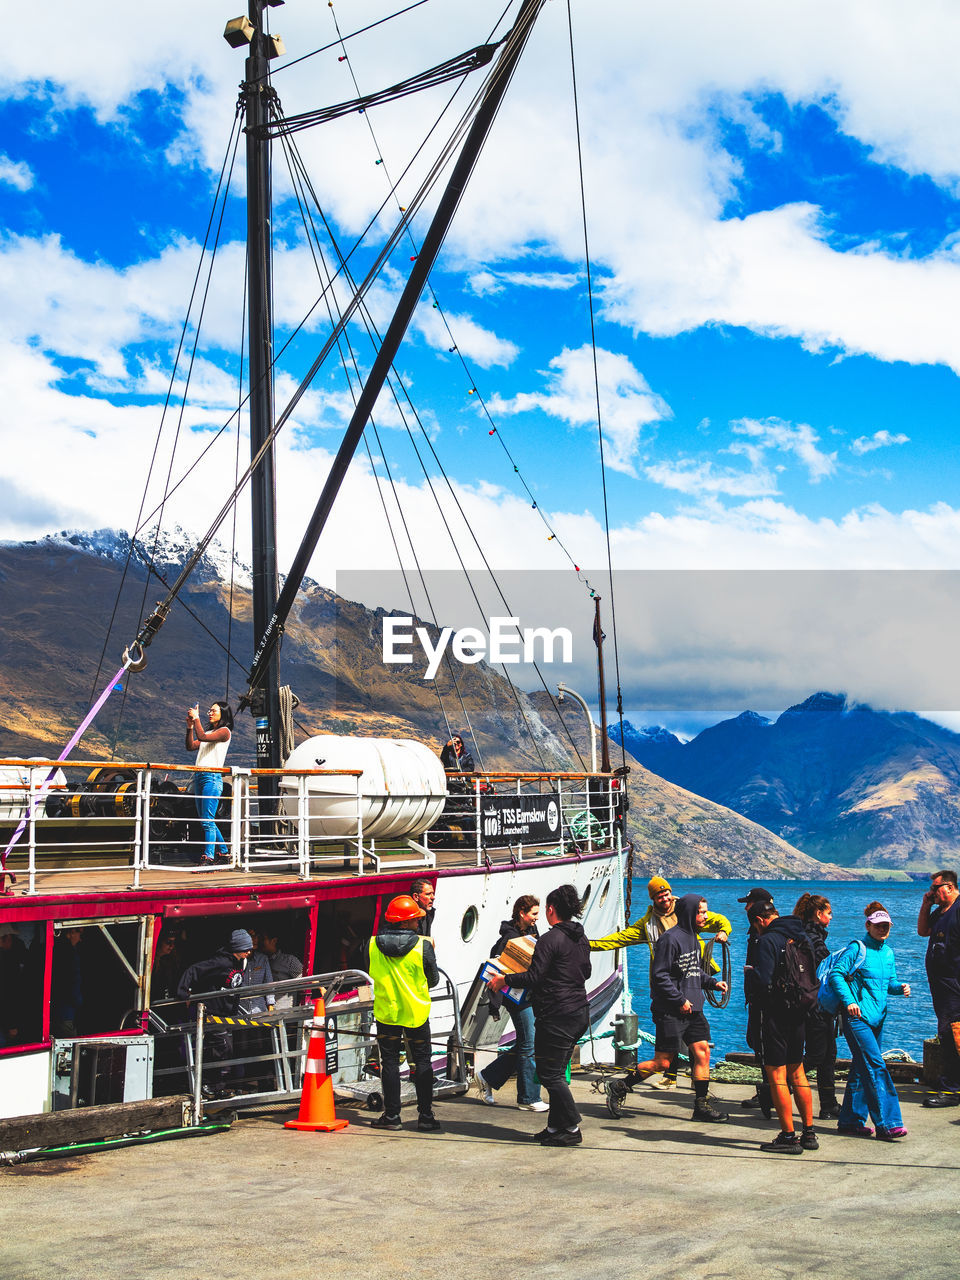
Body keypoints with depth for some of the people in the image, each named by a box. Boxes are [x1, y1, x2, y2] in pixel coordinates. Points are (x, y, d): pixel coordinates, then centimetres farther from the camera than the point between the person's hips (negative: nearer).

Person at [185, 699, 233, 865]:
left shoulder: (224, 731, -3)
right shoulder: (209, 732, 22)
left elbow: (202, 737, -18)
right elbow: (191, 746, 14)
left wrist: (196, 718, -9)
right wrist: (190, 726, 5)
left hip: (212, 778, -9)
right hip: (199, 777, 9)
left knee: (208, 821, -13)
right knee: (206, 820, 12)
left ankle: (208, 857, -15)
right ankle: (223, 852, 21)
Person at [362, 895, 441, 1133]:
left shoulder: (372, 945, -8)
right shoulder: (423, 945, -15)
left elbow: (369, 976, 8)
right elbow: (433, 980, -3)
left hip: (386, 1012, 1)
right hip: (416, 1012, -1)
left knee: (389, 1062, 11)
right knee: (422, 1062, 9)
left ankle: (391, 1115, 11)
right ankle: (425, 1116, 8)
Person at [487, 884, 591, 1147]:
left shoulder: (550, 940, -16)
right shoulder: (581, 938, 11)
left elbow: (534, 978, -19)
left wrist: (503, 980, -6)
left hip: (556, 1015, -9)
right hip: (579, 1012, 9)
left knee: (550, 1074, -1)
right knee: (556, 1072, 15)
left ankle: (571, 1128, 0)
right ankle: (556, 1126, 18)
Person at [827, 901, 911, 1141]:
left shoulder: (888, 953, 14)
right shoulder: (857, 949, -7)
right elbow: (836, 974, -11)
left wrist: (901, 987, -1)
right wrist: (849, 1001, -20)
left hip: (877, 1017, 8)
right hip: (857, 1016, -8)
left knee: (862, 1069, 10)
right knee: (875, 1066, -13)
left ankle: (850, 1120, 17)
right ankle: (887, 1123, -14)